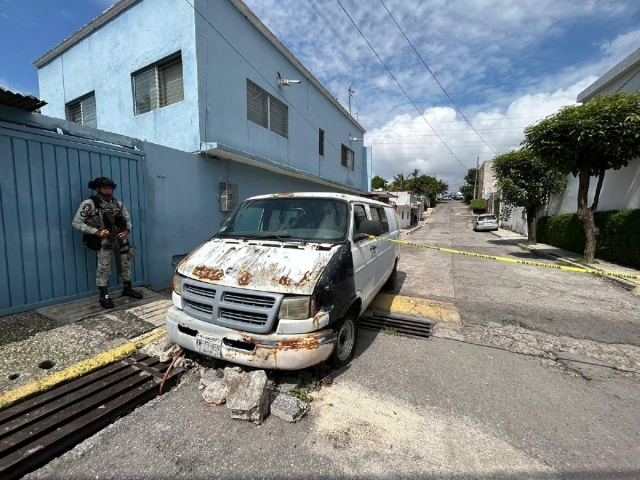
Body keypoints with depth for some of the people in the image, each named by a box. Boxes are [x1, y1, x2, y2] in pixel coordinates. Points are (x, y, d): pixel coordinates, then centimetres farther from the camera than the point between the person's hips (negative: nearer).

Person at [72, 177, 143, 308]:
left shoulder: (118, 203, 6)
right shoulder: (90, 204, -8)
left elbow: (128, 219, 14)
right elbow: (76, 223, -10)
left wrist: (127, 230, -6)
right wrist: (96, 232, -19)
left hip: (121, 240, 5)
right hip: (104, 242, -5)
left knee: (125, 264, 14)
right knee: (103, 268, 1)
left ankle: (127, 289, 31)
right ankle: (104, 296, 14)